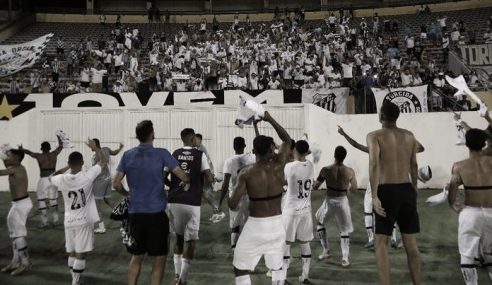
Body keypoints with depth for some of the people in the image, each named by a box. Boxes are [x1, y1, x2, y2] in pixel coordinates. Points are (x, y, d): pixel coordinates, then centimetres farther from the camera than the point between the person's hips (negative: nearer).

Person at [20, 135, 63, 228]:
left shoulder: (39, 156, -6)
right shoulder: (54, 154, 3)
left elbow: (28, 152, 9)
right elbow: (61, 146, 20)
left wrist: (21, 149, 29)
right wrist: (59, 137, 36)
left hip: (44, 180, -4)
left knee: (42, 201, 5)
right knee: (53, 200, 16)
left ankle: (44, 222, 4)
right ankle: (55, 220, 17)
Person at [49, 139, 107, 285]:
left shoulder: (62, 180, -7)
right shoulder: (87, 176, -15)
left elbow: (51, 177, 19)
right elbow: (104, 161, -3)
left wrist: (66, 168, 21)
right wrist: (94, 147, 8)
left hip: (69, 222, 4)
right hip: (84, 221, -4)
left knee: (72, 253, 15)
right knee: (80, 254, 1)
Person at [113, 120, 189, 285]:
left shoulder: (127, 155, 4)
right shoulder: (161, 154, -7)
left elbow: (116, 184, 4)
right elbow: (183, 177, -8)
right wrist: (188, 181, 14)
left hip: (135, 213, 4)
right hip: (156, 213, -4)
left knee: (136, 256, 17)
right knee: (159, 258, 7)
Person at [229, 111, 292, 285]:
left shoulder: (247, 173, -13)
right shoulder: (278, 166, -6)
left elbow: (233, 205, -14)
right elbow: (287, 140, 12)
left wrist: (240, 196, 8)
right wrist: (270, 120, 8)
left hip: (256, 226, -3)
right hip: (277, 224, 4)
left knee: (241, 269, 11)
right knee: (277, 267, 22)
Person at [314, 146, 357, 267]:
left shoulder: (326, 170, -12)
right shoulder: (350, 172, -9)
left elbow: (315, 187, -4)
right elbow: (354, 189, 3)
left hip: (329, 201, 0)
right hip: (342, 202, 1)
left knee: (320, 223, 26)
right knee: (345, 230, 15)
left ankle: (326, 251, 25)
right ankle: (345, 258, 5)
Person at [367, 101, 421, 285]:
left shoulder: (374, 136, -5)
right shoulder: (409, 136, 11)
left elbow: (374, 163, -22)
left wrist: (374, 196, -26)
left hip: (387, 191, -5)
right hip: (407, 190, 5)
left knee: (381, 244, 3)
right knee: (411, 244, 12)